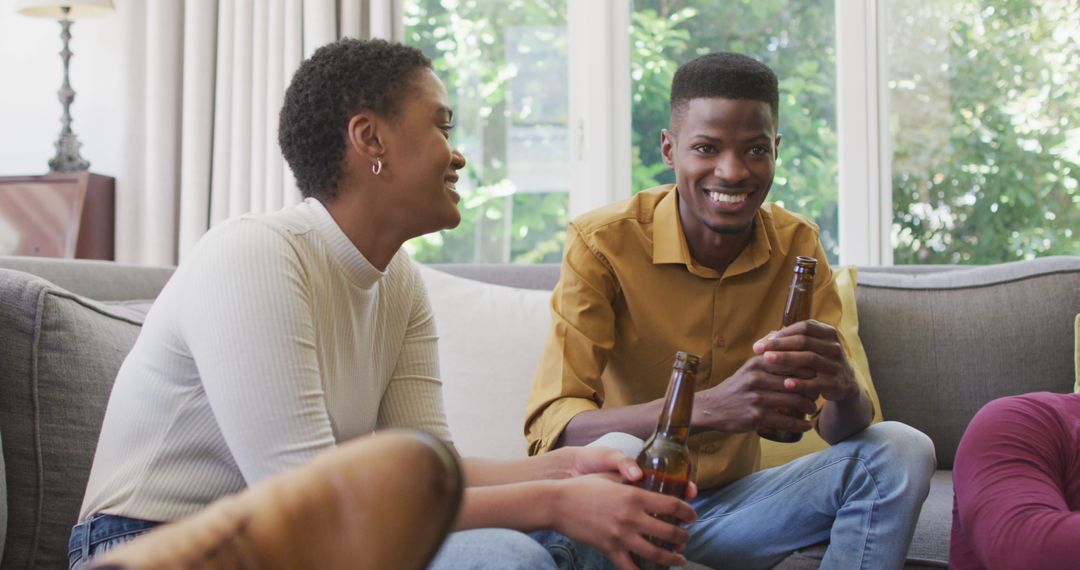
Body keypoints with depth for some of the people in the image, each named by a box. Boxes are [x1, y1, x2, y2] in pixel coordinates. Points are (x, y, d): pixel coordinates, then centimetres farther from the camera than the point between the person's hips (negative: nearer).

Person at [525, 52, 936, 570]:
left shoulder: (798, 246, -3)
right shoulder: (602, 243, -16)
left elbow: (841, 427, -5)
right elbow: (549, 427, -26)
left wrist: (842, 388, -32)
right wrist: (708, 409, -42)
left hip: (729, 505, 5)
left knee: (901, 452, -14)